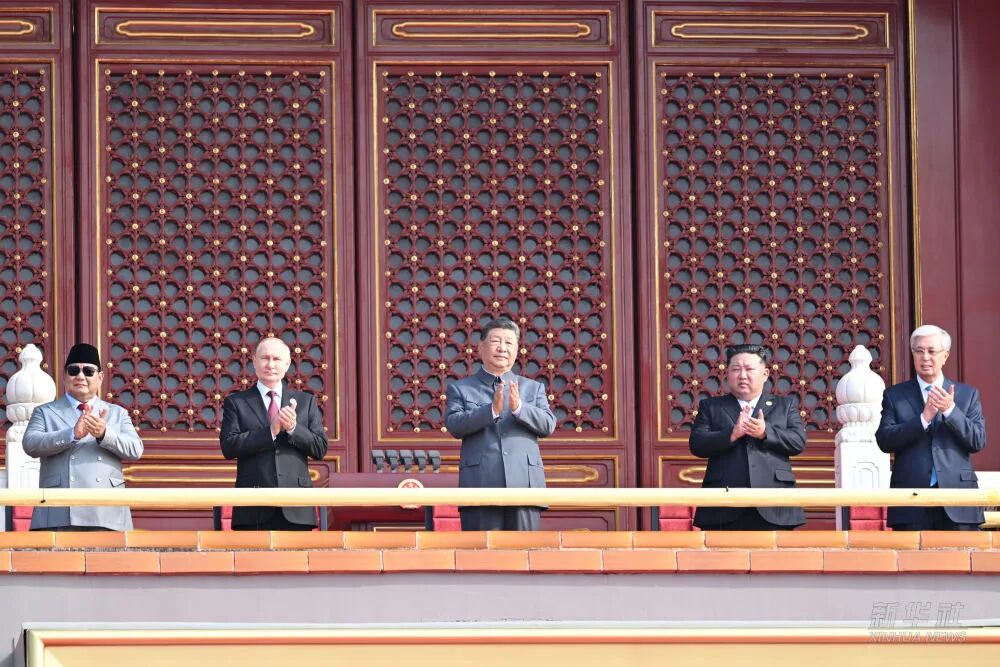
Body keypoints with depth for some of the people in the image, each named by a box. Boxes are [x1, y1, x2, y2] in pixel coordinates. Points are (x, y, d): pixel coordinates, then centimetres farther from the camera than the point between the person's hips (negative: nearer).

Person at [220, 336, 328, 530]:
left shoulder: (306, 401, 15)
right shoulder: (236, 402, 9)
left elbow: (320, 449, 8)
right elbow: (228, 446, -4)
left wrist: (293, 428, -9)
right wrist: (270, 431, -13)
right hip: (254, 510, -2)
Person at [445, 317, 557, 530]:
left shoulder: (533, 388, 19)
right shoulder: (460, 389, 13)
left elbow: (548, 425, 5)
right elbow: (454, 425, -3)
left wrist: (518, 408, -13)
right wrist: (492, 410, -17)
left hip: (524, 487, 2)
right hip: (480, 488, -2)